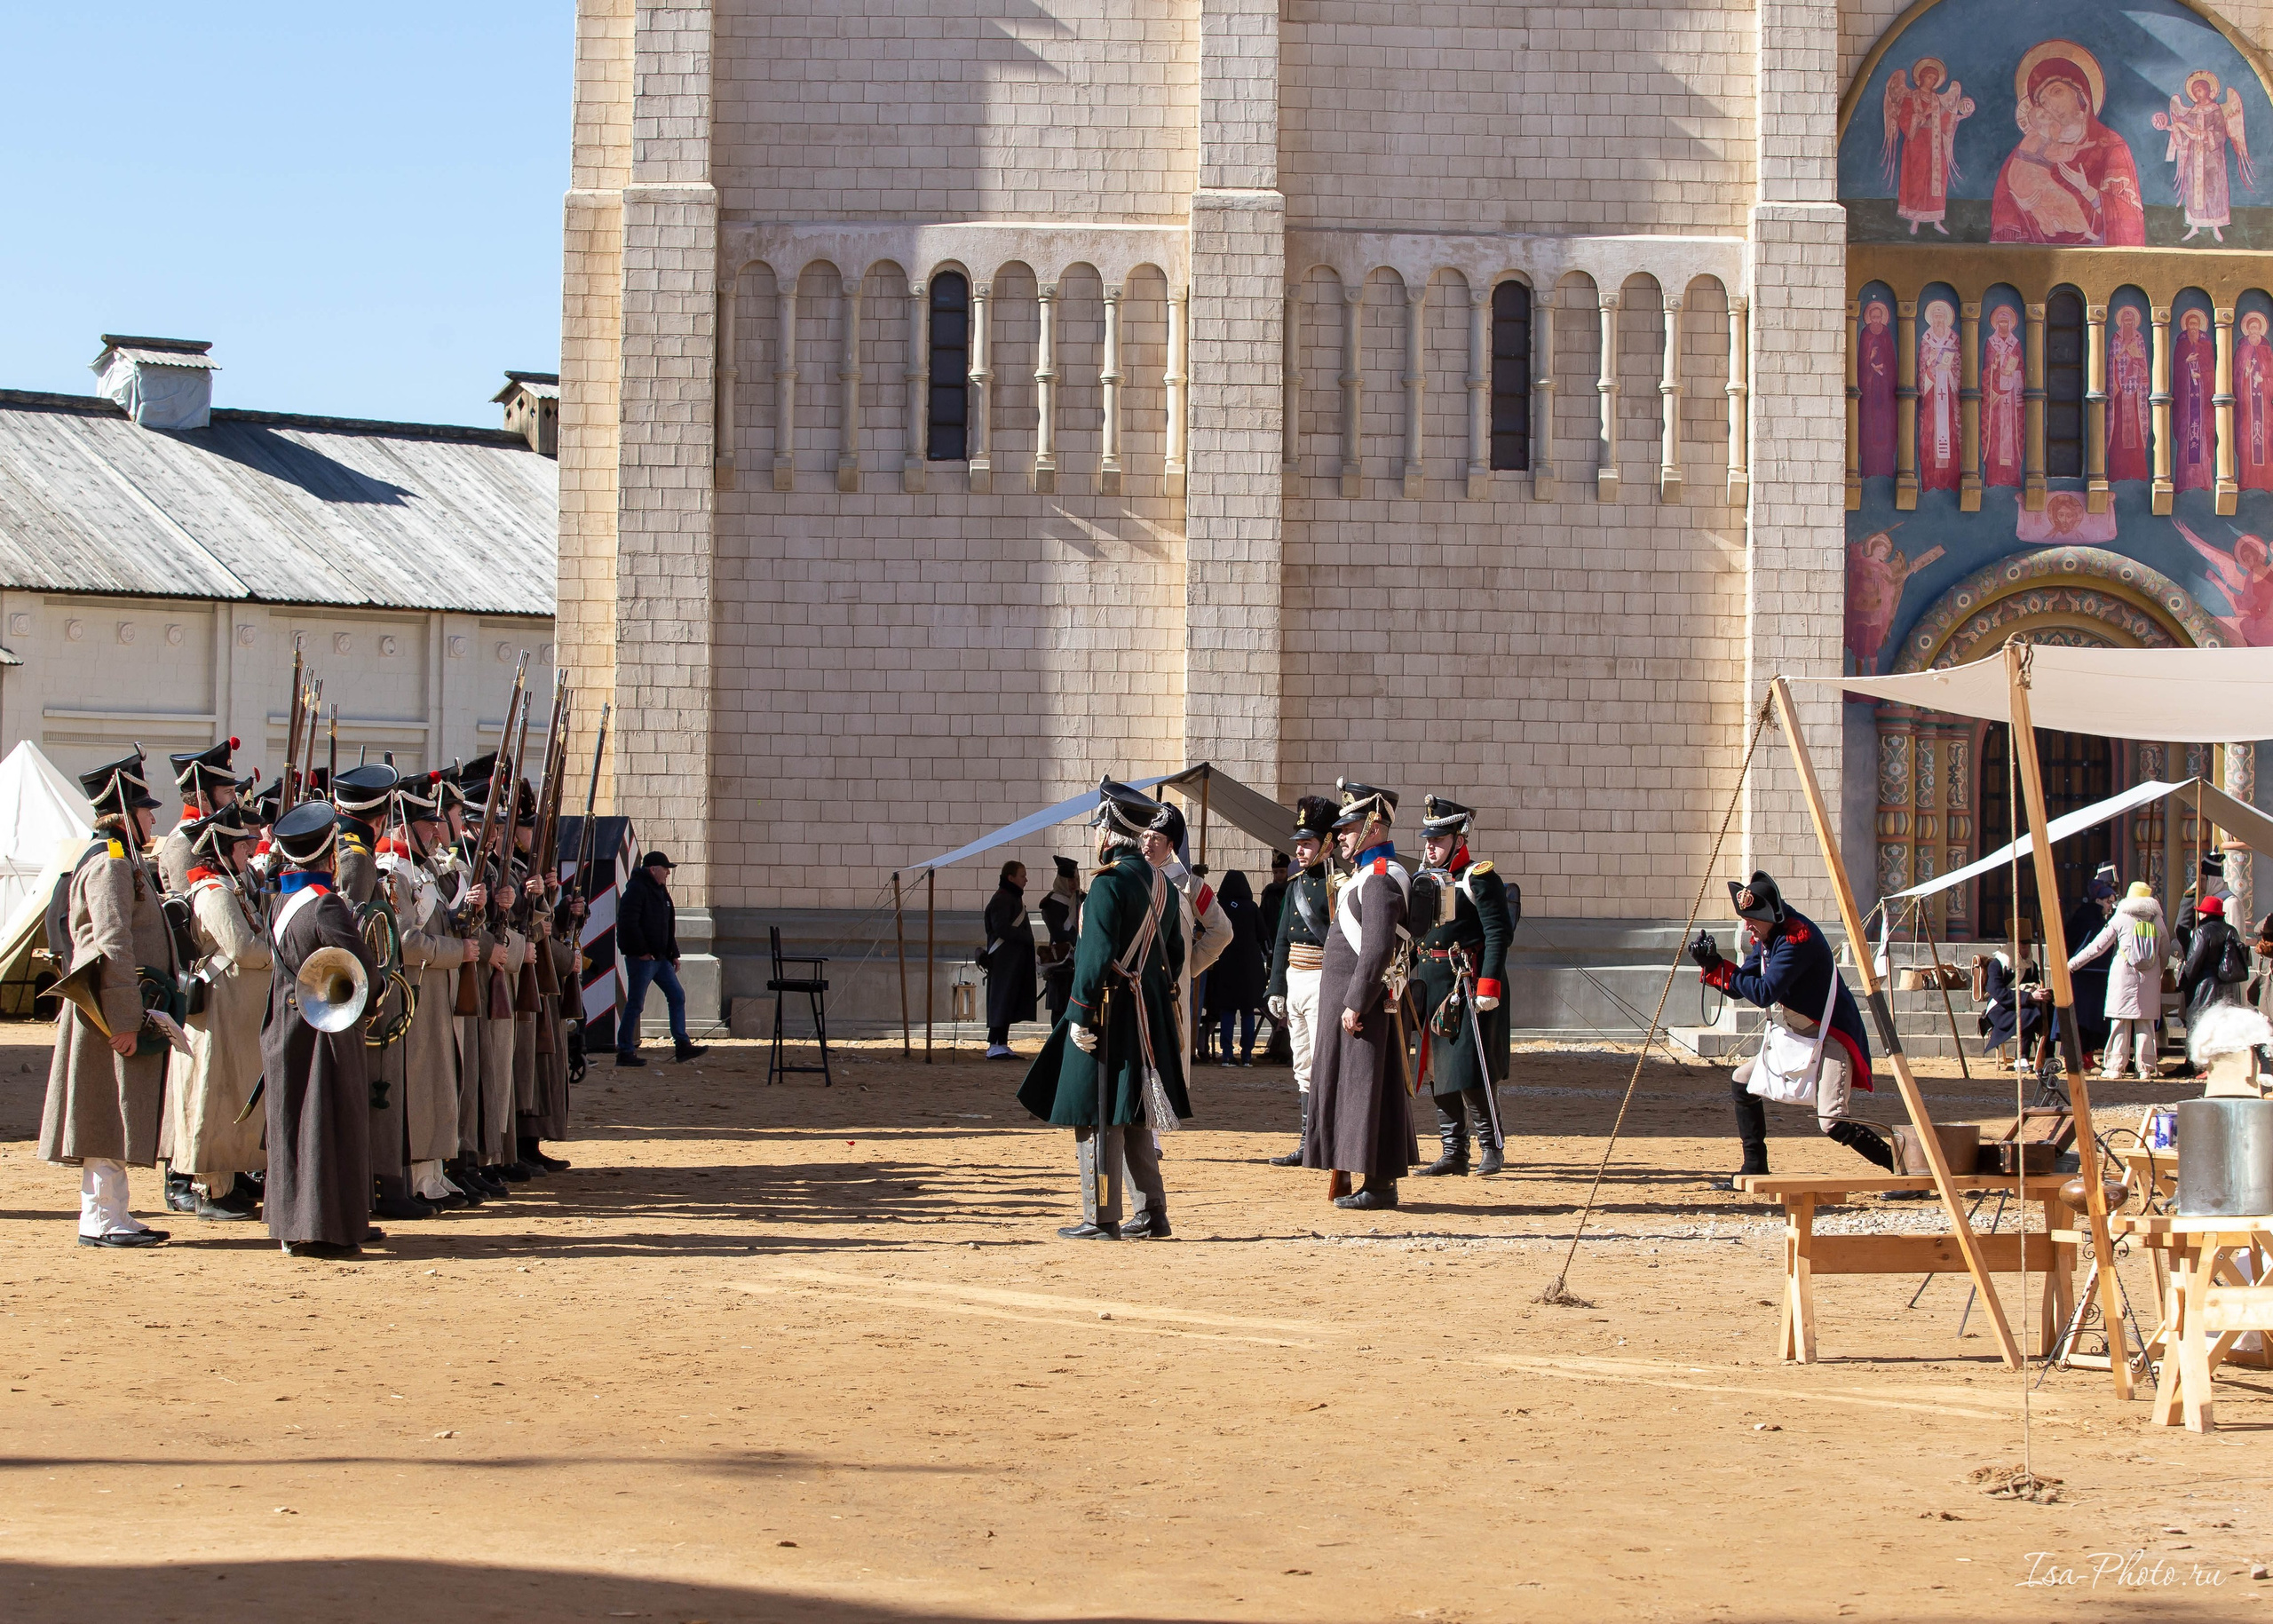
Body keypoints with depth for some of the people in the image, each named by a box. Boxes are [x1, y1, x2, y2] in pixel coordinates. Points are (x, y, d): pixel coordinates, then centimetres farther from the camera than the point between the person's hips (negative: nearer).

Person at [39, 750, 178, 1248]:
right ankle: (102, 1220, -5)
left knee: (113, 1118, 12)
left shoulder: (123, 862, 19)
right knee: (110, 1113, -7)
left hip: (118, 1011, 10)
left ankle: (107, 1215, 16)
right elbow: (113, 945, -21)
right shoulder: (111, 866, -15)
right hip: (114, 1009, -10)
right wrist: (124, 1019, -24)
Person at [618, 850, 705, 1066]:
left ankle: (682, 1046, 8)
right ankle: (625, 1052, 1)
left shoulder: (660, 891, 18)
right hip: (642, 958, -9)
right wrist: (642, 951, -20)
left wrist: (674, 954, 17)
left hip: (661, 957, 9)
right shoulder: (636, 890, -12)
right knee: (636, 1004, -5)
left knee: (677, 996, 6)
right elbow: (628, 923, -21)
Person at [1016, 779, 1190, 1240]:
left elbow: (1096, 956, -20)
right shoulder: (1162, 883, 11)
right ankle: (1152, 1214, 16)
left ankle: (1101, 1219, 0)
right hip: (1150, 1015, 8)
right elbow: (1174, 953, 16)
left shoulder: (1109, 883, -16)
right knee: (1135, 1118, 15)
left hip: (1108, 1012, -8)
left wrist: (1080, 1017, -16)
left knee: (1097, 1117, -2)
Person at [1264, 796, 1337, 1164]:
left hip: (1323, 979, -9)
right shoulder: (1297, 882, 15)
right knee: (1303, 1067, 11)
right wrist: (1276, 988, 16)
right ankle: (1308, 1145, 15)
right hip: (1294, 979, 9)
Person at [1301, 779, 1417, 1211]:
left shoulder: (1381, 879, -16)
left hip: (1363, 998, -10)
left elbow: (1378, 949, -23)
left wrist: (1356, 1004, -22)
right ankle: (1378, 1182, 15)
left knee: (1367, 1086, -7)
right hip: (1347, 997, 10)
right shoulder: (1364, 875, 17)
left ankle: (1378, 1185, -4)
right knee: (1349, 1086, 11)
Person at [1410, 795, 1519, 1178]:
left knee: (1471, 1073, -9)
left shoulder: (1480, 879, -7)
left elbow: (1498, 934, -13)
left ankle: (1492, 1145, 4)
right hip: (1431, 986, 7)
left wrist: (1488, 985, -20)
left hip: (1467, 985, -7)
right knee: (1440, 1073, 7)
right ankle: (1454, 1153, 12)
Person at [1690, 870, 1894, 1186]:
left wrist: (1722, 968, -19)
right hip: (1791, 1036, 10)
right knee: (1743, 1083, 13)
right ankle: (1755, 1169, 22)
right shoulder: (1763, 937, 4)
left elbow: (1764, 993, -29)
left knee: (1832, 1122, -22)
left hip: (1829, 1038, -10)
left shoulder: (1797, 936, -24)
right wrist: (1712, 964, -8)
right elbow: (1740, 988, 8)